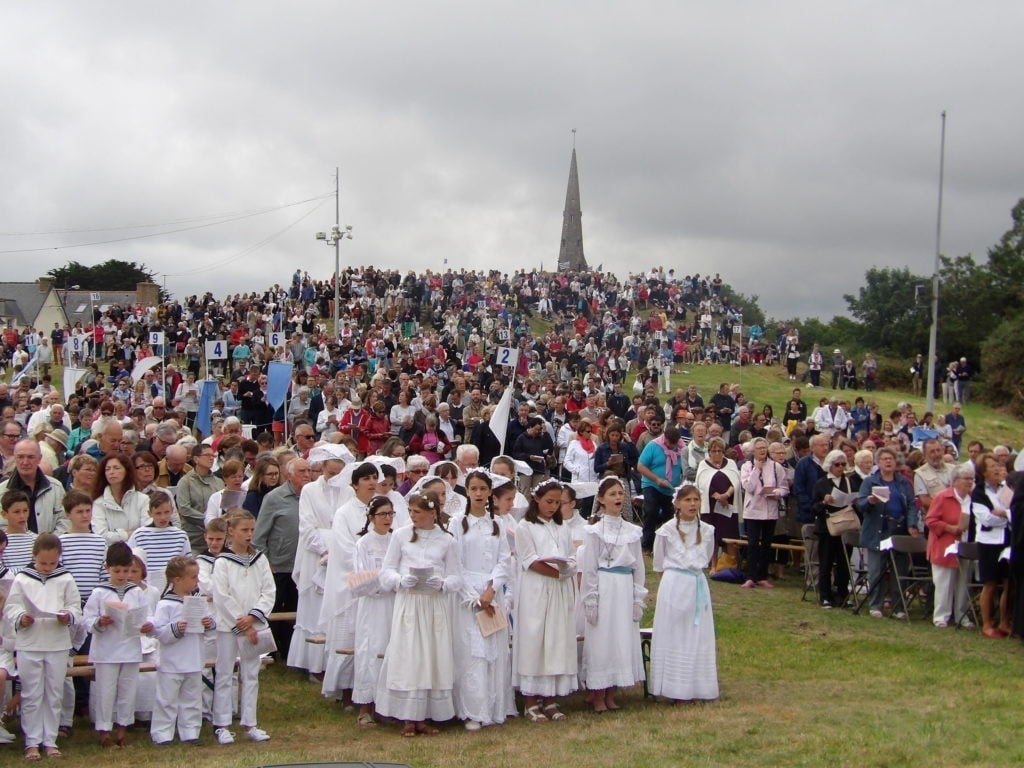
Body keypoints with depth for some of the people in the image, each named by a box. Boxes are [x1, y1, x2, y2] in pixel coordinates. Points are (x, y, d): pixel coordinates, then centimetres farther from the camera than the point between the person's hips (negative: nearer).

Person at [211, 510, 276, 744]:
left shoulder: (260, 560, 5)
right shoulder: (223, 562, -7)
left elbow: (269, 592, 1)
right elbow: (222, 597, -12)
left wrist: (252, 617, -12)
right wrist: (242, 625, -13)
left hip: (253, 626, 4)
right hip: (227, 626, -4)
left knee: (251, 675, 9)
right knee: (224, 675, 2)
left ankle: (249, 724, 16)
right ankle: (222, 725, 8)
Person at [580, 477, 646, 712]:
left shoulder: (633, 531, 9)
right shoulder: (595, 531, -3)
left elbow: (638, 567, 12)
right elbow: (588, 568, -4)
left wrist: (638, 599, 8)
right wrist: (590, 600, -8)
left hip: (625, 589, 4)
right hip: (603, 588, -4)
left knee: (623, 641, 6)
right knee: (600, 640, -1)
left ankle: (610, 695, 16)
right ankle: (598, 697, 9)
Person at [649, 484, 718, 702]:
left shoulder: (707, 531, 5)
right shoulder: (667, 530, -5)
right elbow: (659, 564, 5)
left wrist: (696, 570, 12)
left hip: (698, 585, 4)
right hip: (674, 585, -4)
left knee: (699, 637, 6)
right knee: (673, 637, -1)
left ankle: (697, 687, 13)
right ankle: (676, 690, 3)